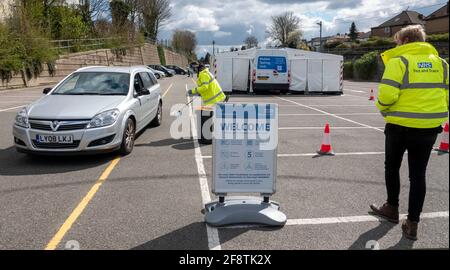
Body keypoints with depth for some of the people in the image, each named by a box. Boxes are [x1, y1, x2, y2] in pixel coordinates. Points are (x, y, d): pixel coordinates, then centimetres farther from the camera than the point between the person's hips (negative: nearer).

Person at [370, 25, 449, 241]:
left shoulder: (398, 61, -9)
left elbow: (386, 94, -18)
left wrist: (383, 108, 2)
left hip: (400, 125, -4)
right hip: (430, 127, 5)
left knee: (392, 167, 17)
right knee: (418, 174, 10)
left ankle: (392, 209, 32)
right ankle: (412, 223, 13)